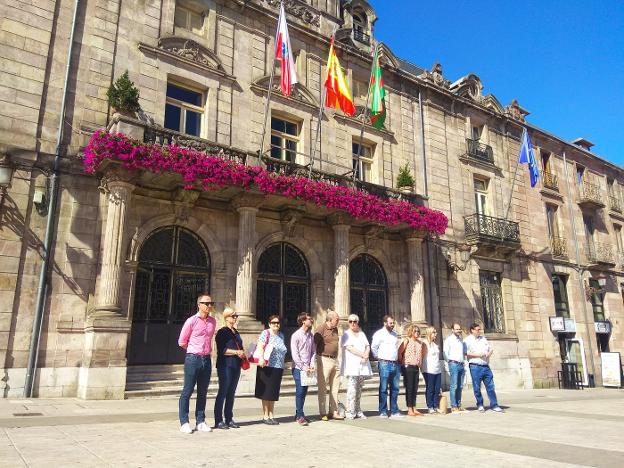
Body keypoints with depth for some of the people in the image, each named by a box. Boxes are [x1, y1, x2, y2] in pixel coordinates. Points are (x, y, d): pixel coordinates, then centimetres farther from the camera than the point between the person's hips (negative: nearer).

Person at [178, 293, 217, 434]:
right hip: (193, 359, -5)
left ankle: (200, 422, 18)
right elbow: (182, 342, 0)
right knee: (187, 391, 0)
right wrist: (194, 350, 7)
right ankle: (184, 423, 8)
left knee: (203, 392, 10)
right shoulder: (191, 321, -7)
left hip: (206, 359, 5)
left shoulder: (213, 321, 8)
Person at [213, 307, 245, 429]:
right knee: (223, 393, -4)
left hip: (236, 366, 7)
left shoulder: (236, 333, 19)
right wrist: (236, 352, -17)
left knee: (231, 393, 10)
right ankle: (218, 421, 2)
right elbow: (222, 350, -14)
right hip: (225, 366, -7)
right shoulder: (222, 332, -4)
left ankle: (229, 419, 16)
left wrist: (243, 356, 9)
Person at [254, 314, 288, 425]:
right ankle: (265, 416, 9)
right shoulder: (265, 333, -4)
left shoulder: (281, 335, 15)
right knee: (266, 392, 0)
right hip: (267, 367, -6)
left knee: (274, 392, 10)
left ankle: (271, 415, 19)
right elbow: (260, 347, -16)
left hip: (278, 368, 6)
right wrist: (261, 359, -31)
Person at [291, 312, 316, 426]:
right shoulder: (296, 335, -9)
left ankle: (299, 414, 20)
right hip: (298, 368, -6)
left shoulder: (311, 335, 10)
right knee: (300, 391, -5)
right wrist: (303, 367, -14)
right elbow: (295, 354, -12)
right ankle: (300, 416, 3)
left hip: (307, 368, 6)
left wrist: (312, 365, 0)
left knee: (304, 391, 9)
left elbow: (313, 351, 12)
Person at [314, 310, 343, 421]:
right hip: (324, 360, -8)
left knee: (335, 387, 10)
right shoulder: (321, 329, -11)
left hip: (335, 360, 8)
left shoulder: (335, 329, 14)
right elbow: (314, 344, -12)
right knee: (323, 388, 0)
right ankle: (323, 413, 6)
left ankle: (334, 412, 18)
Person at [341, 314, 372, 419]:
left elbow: (367, 347, 14)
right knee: (352, 389, -11)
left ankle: (358, 411, 10)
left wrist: (366, 355, -6)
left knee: (359, 389, 5)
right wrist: (363, 355, -9)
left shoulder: (362, 334, 21)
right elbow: (350, 348, -9)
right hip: (351, 366, -5)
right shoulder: (346, 334, 3)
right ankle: (350, 412, -9)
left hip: (363, 365, 5)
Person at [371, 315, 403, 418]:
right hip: (385, 364, -6)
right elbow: (373, 347, -7)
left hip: (395, 364, 7)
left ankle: (394, 411, 17)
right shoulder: (379, 333, -5)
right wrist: (379, 357, -1)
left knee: (395, 388, 9)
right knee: (383, 389, -1)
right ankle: (383, 412, 6)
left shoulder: (395, 334, 16)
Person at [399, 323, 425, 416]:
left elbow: (422, 353, 24)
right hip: (408, 367, -6)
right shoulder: (407, 341, -7)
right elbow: (399, 352, -12)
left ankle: (414, 409, 16)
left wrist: (420, 362, 14)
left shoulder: (420, 342, 11)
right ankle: (409, 410, 3)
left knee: (415, 388, 9)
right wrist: (402, 362, -5)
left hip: (416, 367, 6)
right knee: (409, 388, -2)